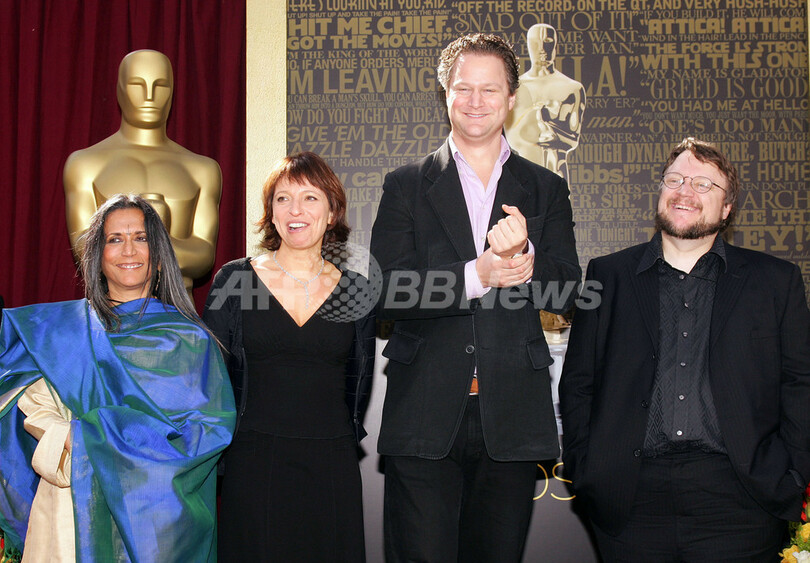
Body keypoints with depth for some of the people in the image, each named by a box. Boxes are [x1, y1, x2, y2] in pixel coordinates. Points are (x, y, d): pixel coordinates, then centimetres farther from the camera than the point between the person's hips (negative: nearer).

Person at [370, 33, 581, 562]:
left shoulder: (546, 190, 12)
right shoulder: (406, 186, 7)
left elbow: (566, 291, 2)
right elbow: (388, 290, -5)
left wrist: (522, 254, -19)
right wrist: (477, 275, -19)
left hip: (513, 419, 2)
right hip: (424, 417, -1)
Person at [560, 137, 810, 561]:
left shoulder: (775, 280, 11)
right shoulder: (608, 275, 12)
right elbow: (577, 382, 11)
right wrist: (584, 471, 2)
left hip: (735, 496, 0)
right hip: (631, 499, 1)